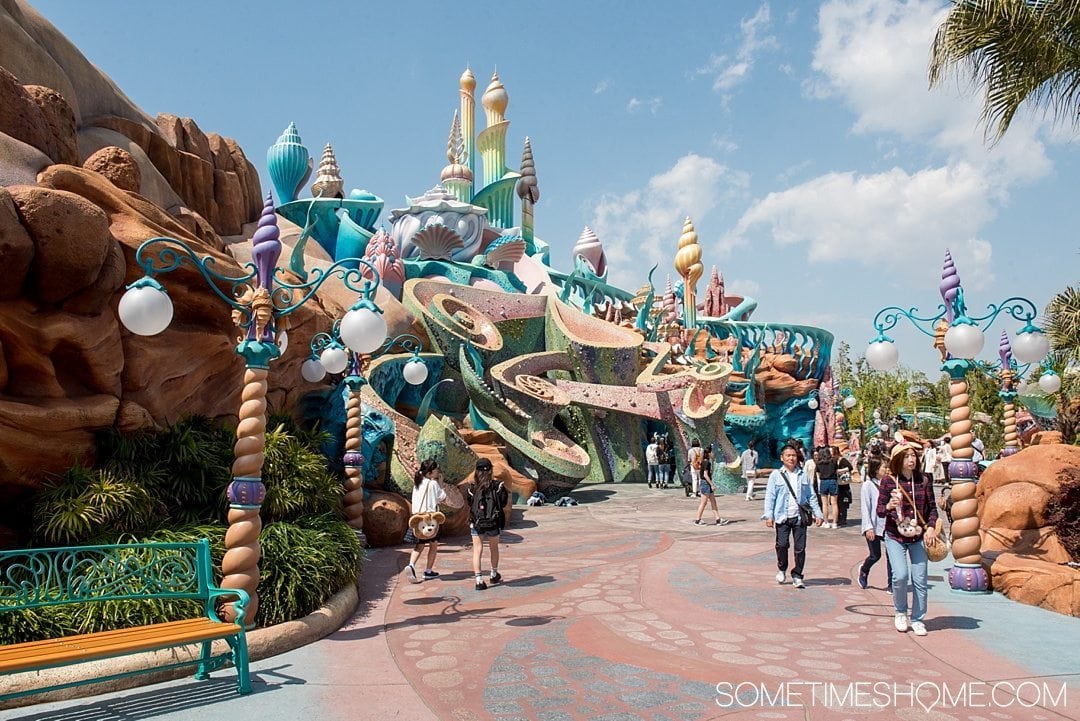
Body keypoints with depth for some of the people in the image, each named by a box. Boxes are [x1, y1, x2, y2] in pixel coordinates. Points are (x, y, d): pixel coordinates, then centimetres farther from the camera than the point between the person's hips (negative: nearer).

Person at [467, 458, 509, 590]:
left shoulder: (472, 488, -4)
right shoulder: (497, 486, -8)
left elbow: (470, 505, 0)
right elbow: (504, 502, -1)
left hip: (476, 523, 0)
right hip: (493, 523, 0)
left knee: (477, 550, 4)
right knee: (494, 548, 21)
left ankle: (479, 580, -4)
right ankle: (494, 575, 37)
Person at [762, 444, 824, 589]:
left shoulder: (803, 475, 12)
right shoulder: (776, 475, 3)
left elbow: (811, 496, 14)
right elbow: (770, 496, 0)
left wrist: (817, 514, 6)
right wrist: (769, 515, -9)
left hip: (800, 517, 2)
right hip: (782, 517, -2)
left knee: (800, 548, 1)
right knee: (782, 545, -4)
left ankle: (797, 576, 14)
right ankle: (781, 569, 23)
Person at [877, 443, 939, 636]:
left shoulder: (924, 480, -1)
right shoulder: (888, 481, -5)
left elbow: (932, 508, 5)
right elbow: (879, 511, -1)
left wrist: (931, 526, -11)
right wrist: (889, 506, -22)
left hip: (918, 536, 2)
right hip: (895, 536, -2)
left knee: (920, 579, 1)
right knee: (900, 575, -14)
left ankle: (917, 619, 21)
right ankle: (900, 612, 13)